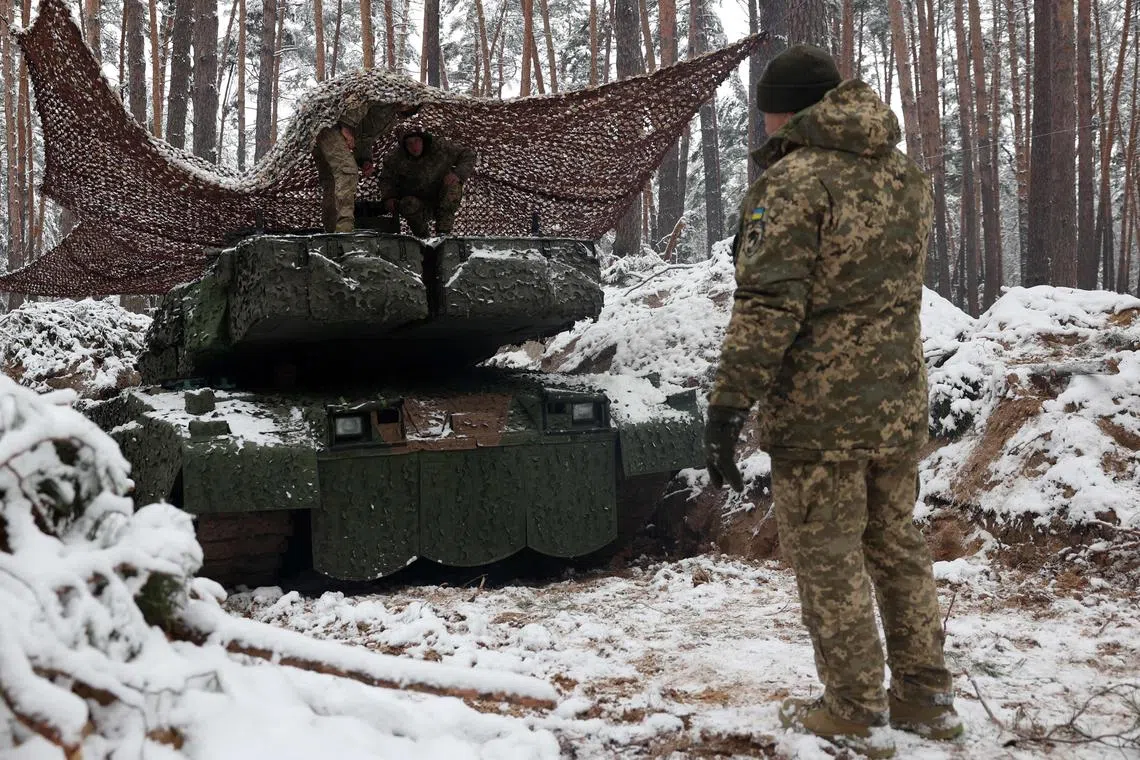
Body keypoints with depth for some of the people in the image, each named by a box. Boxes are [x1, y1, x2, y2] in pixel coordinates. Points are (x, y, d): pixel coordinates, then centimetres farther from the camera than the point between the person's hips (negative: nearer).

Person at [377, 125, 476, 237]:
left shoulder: (440, 147, -12)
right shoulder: (396, 158, -7)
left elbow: (468, 154, -6)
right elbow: (386, 179, 9)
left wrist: (458, 174, -24)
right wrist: (388, 197, -11)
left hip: (442, 202, 0)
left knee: (453, 185, -28)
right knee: (409, 204, -34)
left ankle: (443, 231, -24)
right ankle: (422, 236, -6)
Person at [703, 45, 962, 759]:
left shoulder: (794, 179, -13)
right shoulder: (908, 176, 11)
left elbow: (768, 305, -20)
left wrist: (729, 407, -19)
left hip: (821, 412, -7)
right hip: (901, 404, 7)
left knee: (829, 560, 5)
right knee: (898, 547, 18)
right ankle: (927, 695, 27)